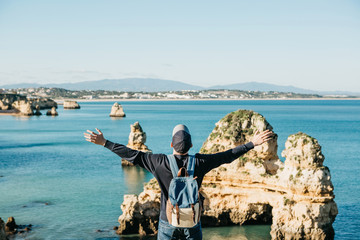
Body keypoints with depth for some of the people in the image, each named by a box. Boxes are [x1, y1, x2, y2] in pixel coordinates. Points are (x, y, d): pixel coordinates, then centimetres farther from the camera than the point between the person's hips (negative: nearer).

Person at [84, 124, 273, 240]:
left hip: (168, 222, -1)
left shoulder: (160, 163, -15)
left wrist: (104, 143, -5)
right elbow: (227, 156, -3)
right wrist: (252, 143, 6)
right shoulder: (199, 162, -11)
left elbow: (131, 154, -12)